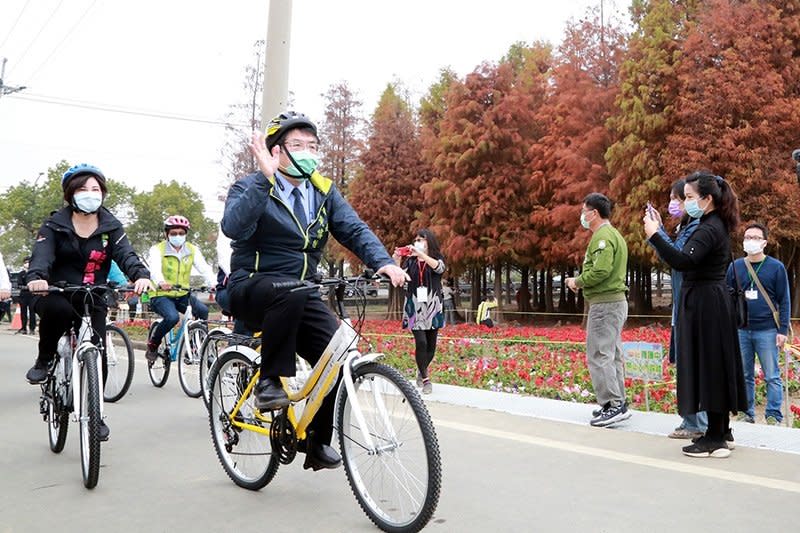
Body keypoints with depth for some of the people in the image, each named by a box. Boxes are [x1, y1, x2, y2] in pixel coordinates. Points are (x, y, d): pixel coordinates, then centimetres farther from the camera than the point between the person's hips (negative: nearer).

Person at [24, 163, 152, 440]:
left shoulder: (110, 226, 2)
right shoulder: (55, 225, -2)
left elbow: (126, 254, -14)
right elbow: (42, 254, -19)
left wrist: (141, 275, -36)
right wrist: (36, 277, -43)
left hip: (92, 300, 2)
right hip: (56, 294, -2)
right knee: (58, 309, -37)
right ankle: (44, 360, -9)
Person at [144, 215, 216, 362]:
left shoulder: (192, 250, 4)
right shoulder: (157, 250, -6)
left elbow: (204, 268, -12)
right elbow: (155, 269, -26)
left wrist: (214, 283, -34)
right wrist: (161, 283, -50)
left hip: (182, 295, 3)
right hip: (161, 295, -3)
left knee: (203, 311, -26)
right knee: (172, 317, -32)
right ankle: (153, 344, -4)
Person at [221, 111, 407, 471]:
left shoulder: (324, 192, 9)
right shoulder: (250, 188, -5)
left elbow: (354, 230, -4)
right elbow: (233, 227, -26)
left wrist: (383, 262, -22)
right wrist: (265, 178, -31)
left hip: (300, 296, 5)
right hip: (251, 289, -5)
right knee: (290, 291, -38)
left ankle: (317, 443, 8)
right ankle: (270, 383, -22)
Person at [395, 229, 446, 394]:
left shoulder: (437, 258, 6)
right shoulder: (410, 260, 9)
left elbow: (440, 268, -17)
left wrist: (421, 254, -27)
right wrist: (396, 261, -17)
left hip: (432, 306, 1)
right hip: (415, 306, -1)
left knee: (431, 344, 6)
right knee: (421, 342, -14)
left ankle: (422, 371, 30)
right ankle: (425, 379, -2)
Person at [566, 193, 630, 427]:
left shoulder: (603, 237, -14)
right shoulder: (613, 234, 19)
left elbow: (601, 271, -26)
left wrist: (577, 281, -11)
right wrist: (581, 282, 11)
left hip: (605, 303, -11)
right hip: (616, 301, 11)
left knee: (599, 356, -9)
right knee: (612, 355, 14)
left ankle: (614, 405, -8)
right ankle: (618, 403, 19)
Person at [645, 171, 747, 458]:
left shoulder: (709, 229, -18)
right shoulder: (715, 225, 15)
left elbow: (683, 262, -32)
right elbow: (689, 259, 15)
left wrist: (654, 235, -32)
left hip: (705, 304, -11)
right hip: (712, 302, 11)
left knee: (708, 367, -5)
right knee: (715, 368, 15)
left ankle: (716, 439, 1)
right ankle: (721, 431, 25)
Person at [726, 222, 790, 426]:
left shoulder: (776, 267, 1)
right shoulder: (735, 266, 8)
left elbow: (784, 301, 0)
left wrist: (783, 330, -7)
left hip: (767, 331, -3)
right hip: (740, 331, 3)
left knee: (772, 376, 1)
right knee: (744, 376, 9)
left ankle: (774, 416, 8)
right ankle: (746, 413, 18)